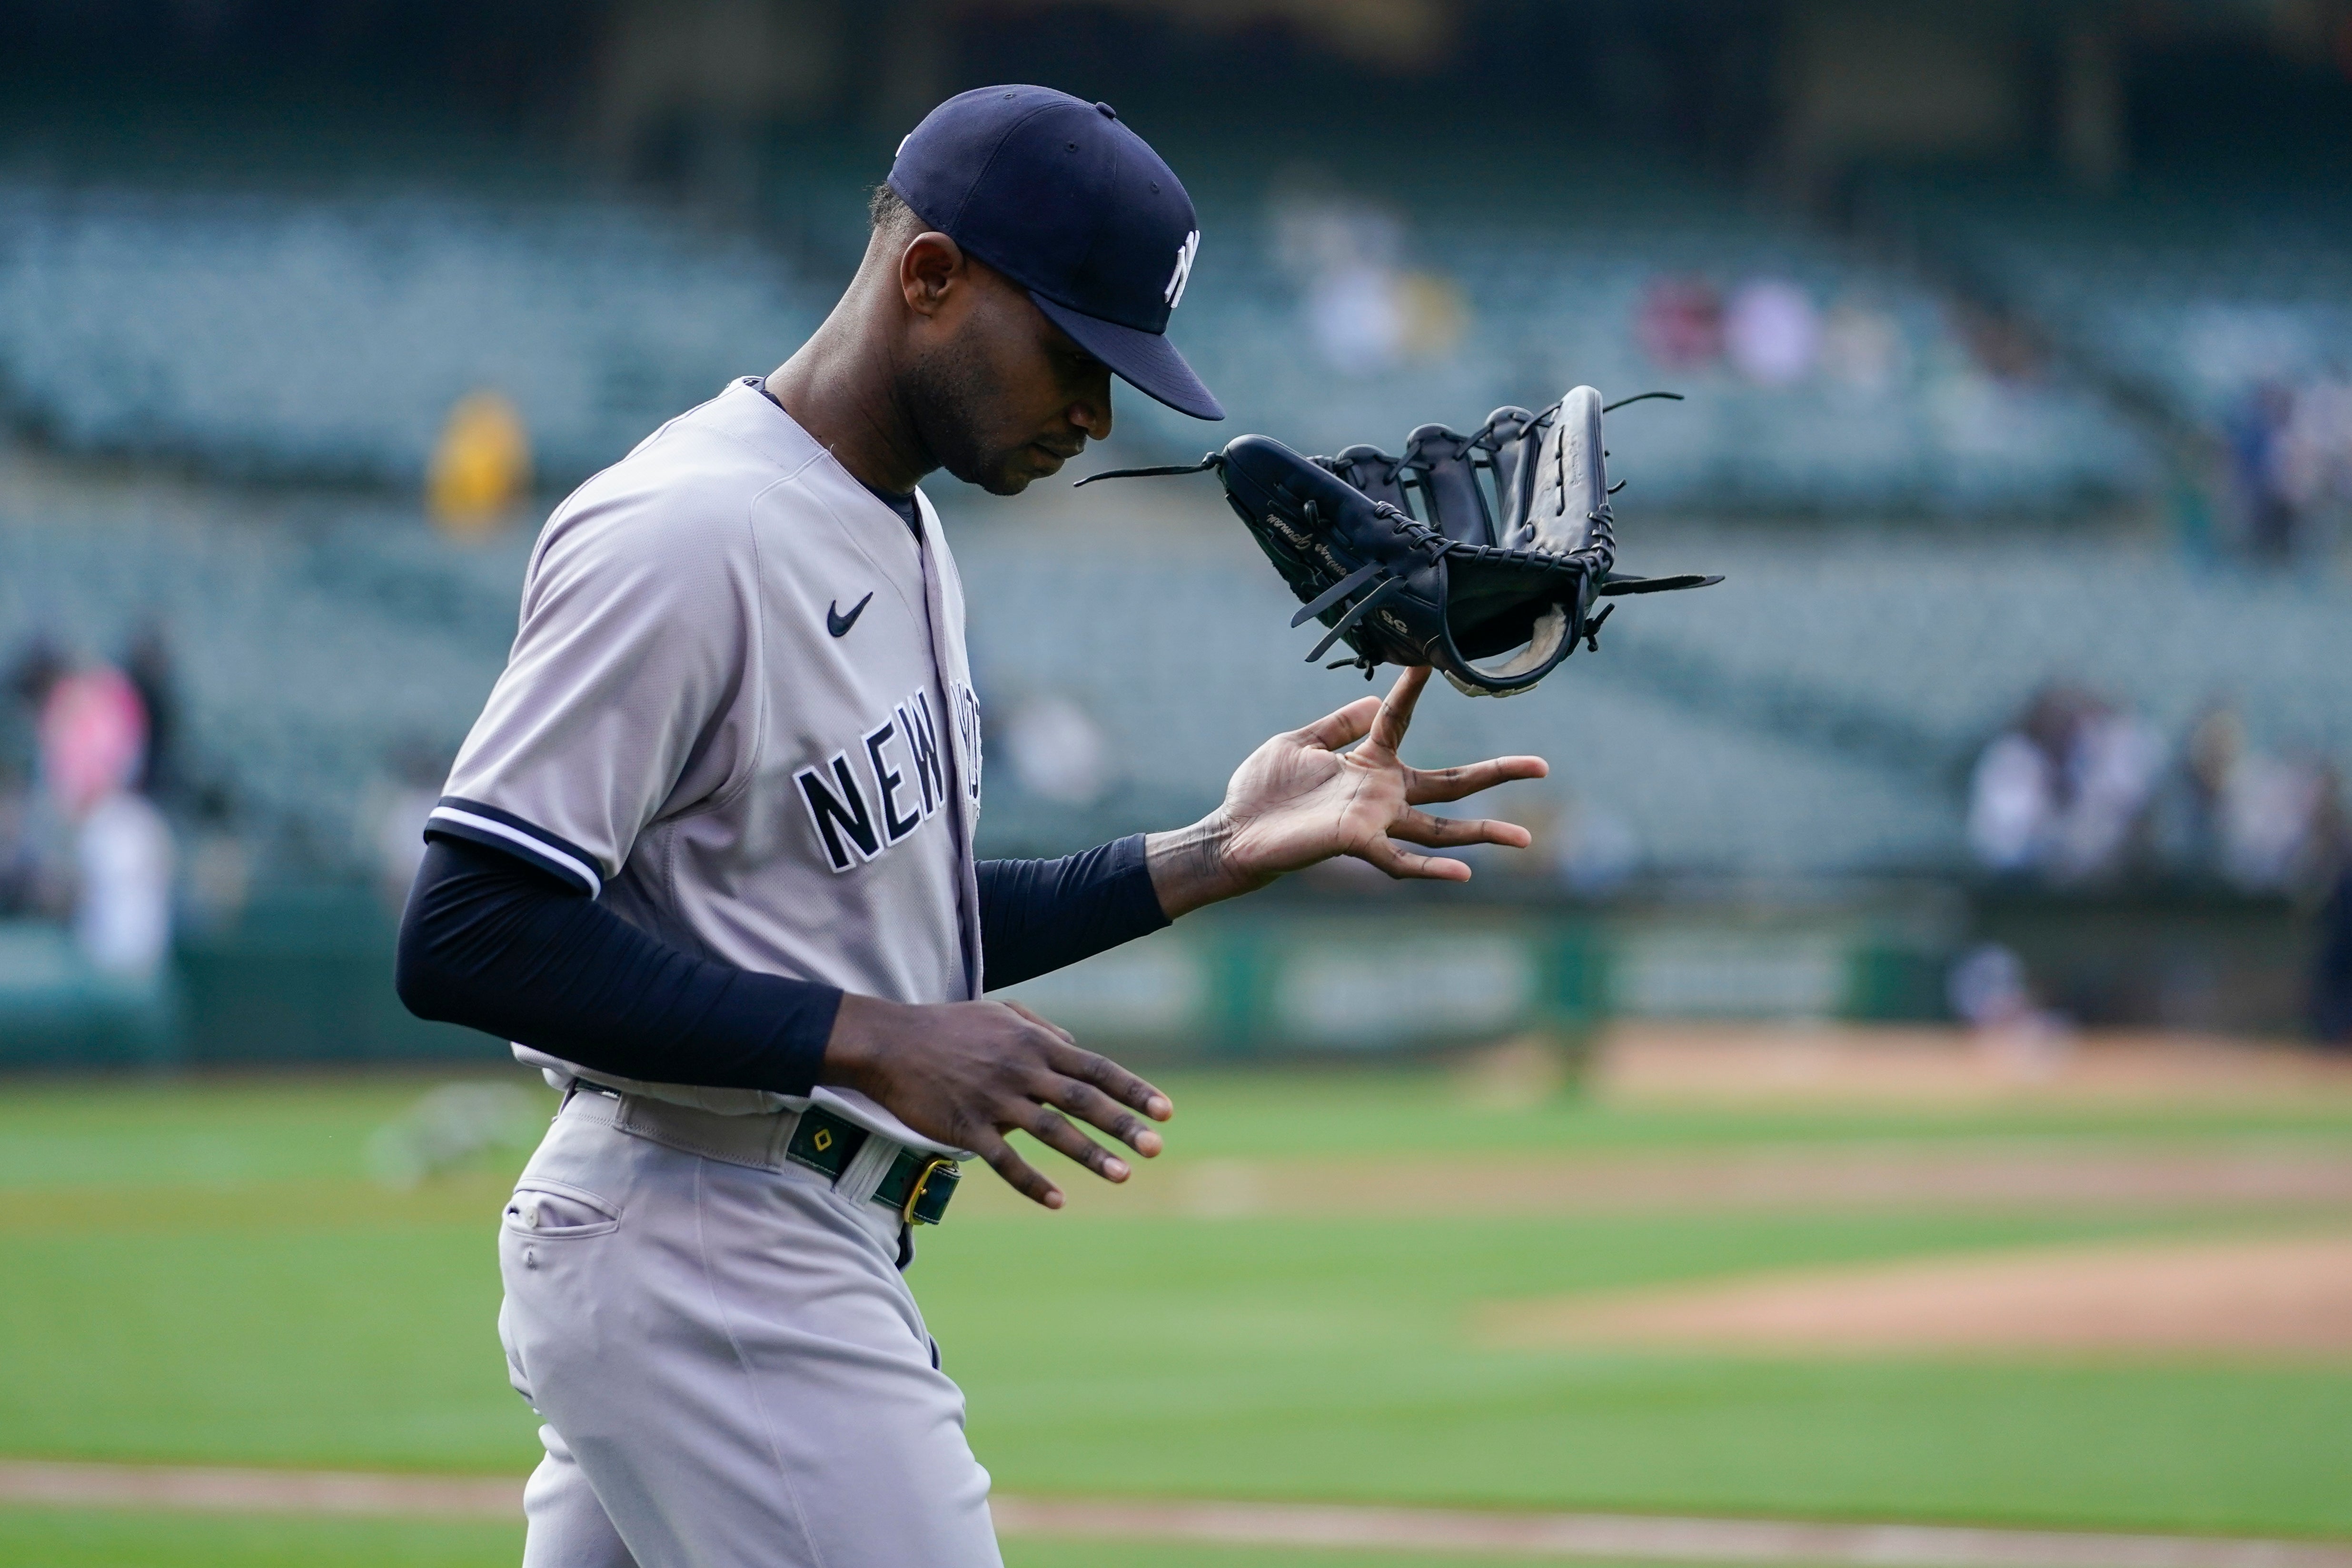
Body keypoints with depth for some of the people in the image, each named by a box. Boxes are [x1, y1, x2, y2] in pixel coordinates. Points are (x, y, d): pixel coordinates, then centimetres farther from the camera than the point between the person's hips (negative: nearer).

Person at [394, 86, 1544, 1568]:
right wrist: (868, 1043, -25)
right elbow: (465, 938, -22)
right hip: (725, 1287, -10)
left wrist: (1217, 855, 10)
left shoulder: (905, 535, 15)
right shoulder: (684, 535, -17)